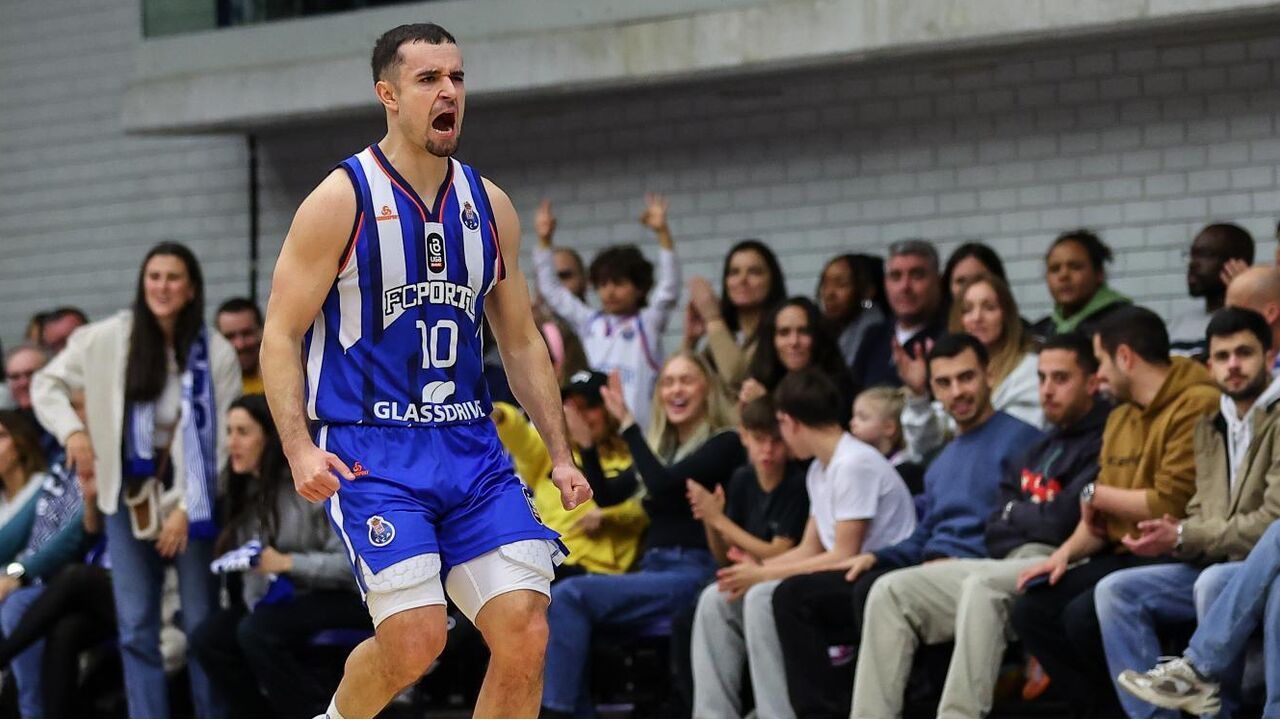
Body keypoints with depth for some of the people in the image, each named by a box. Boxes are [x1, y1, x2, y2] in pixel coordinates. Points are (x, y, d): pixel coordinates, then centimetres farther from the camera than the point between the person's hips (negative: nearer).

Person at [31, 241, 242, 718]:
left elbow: (223, 442, -6)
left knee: (202, 626, 0)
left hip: (193, 501, -2)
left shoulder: (216, 355, -6)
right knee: (136, 630, 0)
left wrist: (187, 508, -11)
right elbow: (46, 384, 9)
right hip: (130, 500, 2)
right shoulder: (109, 339, -3)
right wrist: (72, 430, -8)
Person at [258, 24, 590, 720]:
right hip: (369, 452, -5)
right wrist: (299, 447, -19)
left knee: (525, 633, -9)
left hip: (471, 447, 5)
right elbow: (279, 336, -5)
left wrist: (560, 454, 11)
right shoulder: (342, 200, -5)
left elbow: (521, 342, 19)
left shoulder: (489, 206, 10)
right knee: (416, 638, -17)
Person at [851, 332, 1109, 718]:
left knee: (982, 587, -38)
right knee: (891, 591, -6)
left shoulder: (1102, 441, -1)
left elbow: (1062, 520, -12)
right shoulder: (1040, 450, 26)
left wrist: (1015, 513, 8)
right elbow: (996, 526, 17)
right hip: (1008, 565, 9)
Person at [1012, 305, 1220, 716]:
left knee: (1085, 615, -27)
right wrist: (1067, 553, 1)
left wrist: (1097, 494, -6)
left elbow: (1172, 504, -21)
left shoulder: (1198, 406, -14)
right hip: (1124, 556, 9)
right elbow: (1099, 513, 20)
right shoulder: (1121, 417, 16)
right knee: (1033, 609, -4)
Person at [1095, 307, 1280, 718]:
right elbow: (1201, 514, 15)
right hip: (1218, 565, 8)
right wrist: (1175, 537, -10)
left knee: (1213, 584, -37)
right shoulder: (1211, 427, 16)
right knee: (1115, 591, -9)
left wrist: (1182, 538, -17)